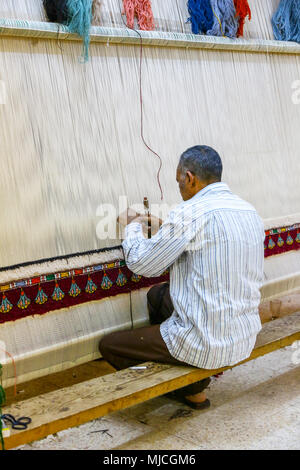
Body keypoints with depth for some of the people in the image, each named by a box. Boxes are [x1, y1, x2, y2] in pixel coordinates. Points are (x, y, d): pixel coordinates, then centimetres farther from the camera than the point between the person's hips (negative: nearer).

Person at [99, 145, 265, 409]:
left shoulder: (191, 213, -19)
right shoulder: (251, 212, 6)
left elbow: (141, 264, -11)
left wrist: (132, 228, 10)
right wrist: (168, 232, 24)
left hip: (206, 347, -9)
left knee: (109, 346, 7)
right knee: (158, 295, 28)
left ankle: (193, 391, 20)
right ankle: (194, 384, 33)